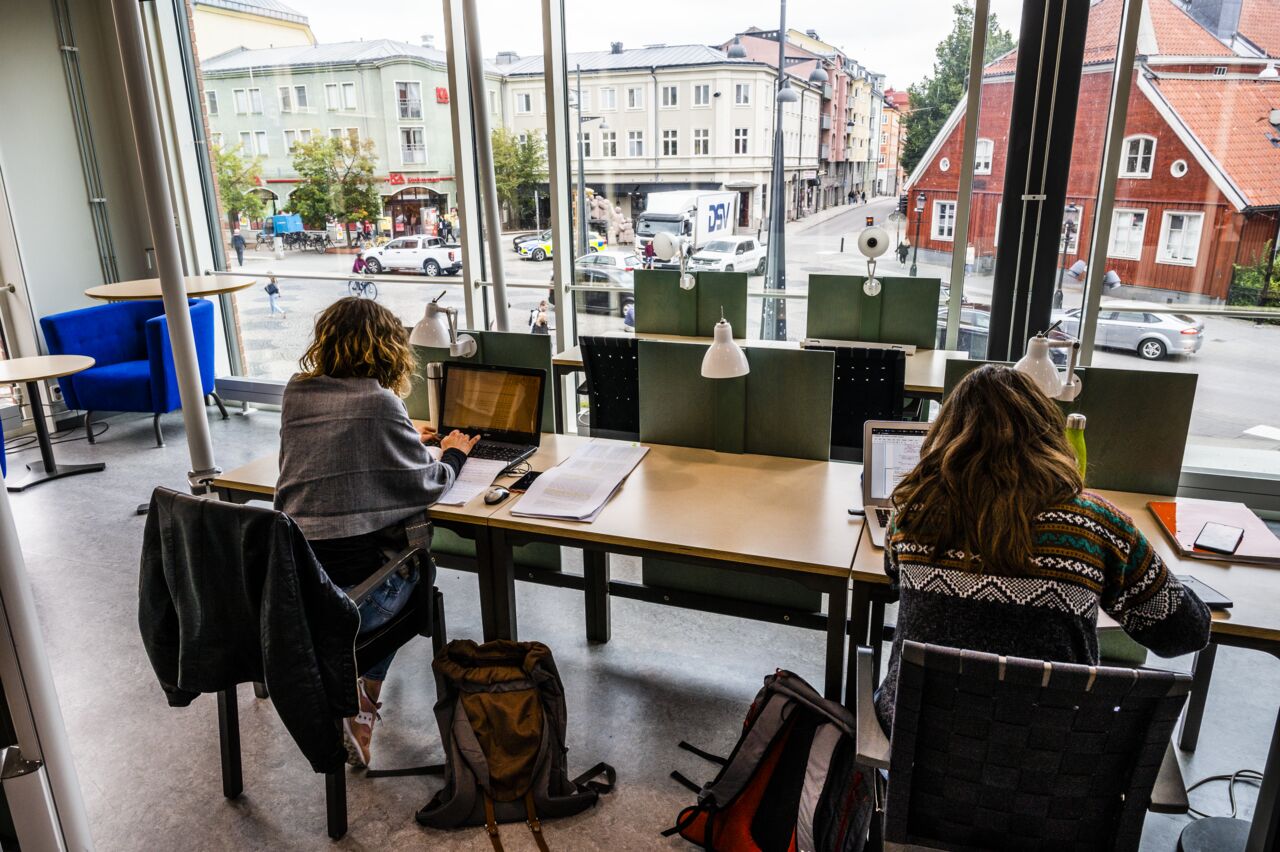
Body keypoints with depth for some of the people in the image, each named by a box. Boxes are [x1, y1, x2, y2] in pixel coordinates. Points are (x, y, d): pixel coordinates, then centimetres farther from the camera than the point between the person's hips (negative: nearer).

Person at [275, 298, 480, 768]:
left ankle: (349, 685, 27)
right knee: (416, 565, 27)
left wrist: (404, 439, 30)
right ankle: (364, 695, 17)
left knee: (398, 551, 31)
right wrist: (453, 454, 15)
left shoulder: (296, 392, 6)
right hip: (353, 590, -6)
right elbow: (427, 485, -6)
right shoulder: (379, 402, -12)